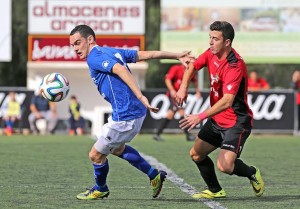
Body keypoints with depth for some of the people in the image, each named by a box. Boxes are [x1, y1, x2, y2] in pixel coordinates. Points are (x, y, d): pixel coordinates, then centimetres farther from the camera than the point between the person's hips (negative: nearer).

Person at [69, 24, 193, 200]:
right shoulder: (111, 51, 13)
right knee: (117, 148, 31)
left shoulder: (94, 58, -14)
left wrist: (140, 97, -40)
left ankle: (100, 189, 31)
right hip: (136, 111, 10)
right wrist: (177, 56, 18)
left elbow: (121, 69, -31)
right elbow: (146, 54, 14)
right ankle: (155, 176, 36)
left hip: (125, 118, -10)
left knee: (96, 155, 7)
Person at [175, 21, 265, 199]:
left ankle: (252, 173, 12)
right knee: (196, 154, 11)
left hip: (237, 122, -8)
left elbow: (227, 101, -36)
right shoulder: (211, 54, -2)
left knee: (225, 166, -19)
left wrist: (201, 117, -41)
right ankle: (215, 190, 30)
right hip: (217, 119, 8)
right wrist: (184, 87, -3)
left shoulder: (235, 66, -28)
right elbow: (193, 66, 16)